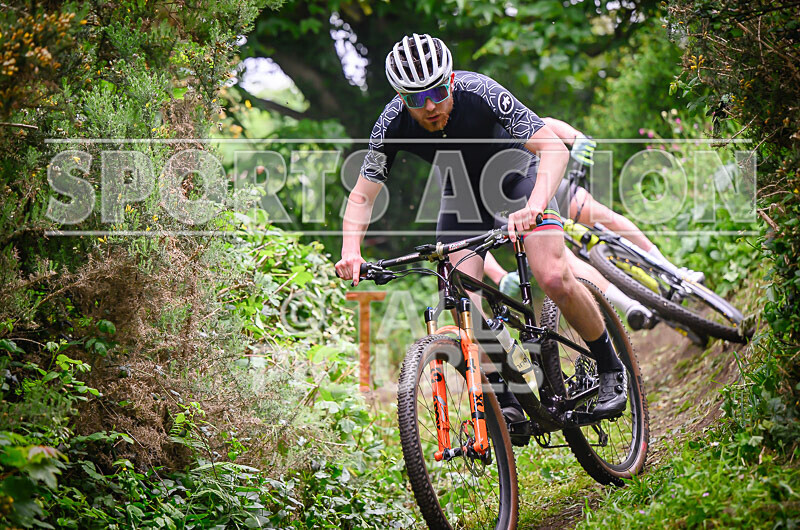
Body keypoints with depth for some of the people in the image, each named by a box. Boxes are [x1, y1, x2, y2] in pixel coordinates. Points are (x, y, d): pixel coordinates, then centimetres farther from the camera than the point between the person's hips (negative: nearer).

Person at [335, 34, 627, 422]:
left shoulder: (480, 94, -34)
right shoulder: (393, 124, -25)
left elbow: (554, 149, -37)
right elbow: (362, 197, -17)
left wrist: (533, 207, -54)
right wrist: (351, 252, -36)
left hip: (516, 174, -3)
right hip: (463, 193, 3)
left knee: (553, 279, -22)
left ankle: (610, 369, 1)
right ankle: (505, 403, 1)